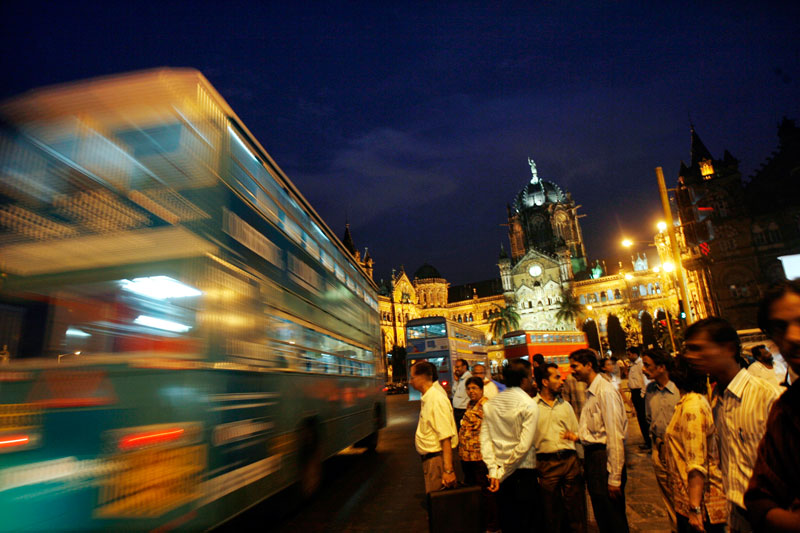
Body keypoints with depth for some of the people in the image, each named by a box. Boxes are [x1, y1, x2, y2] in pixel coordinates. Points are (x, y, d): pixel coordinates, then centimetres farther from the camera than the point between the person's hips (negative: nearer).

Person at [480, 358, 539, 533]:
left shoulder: (490, 404, 3)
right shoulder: (529, 405, -13)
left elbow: (485, 438, -2)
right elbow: (524, 445, -18)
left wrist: (494, 471, -4)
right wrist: (502, 473, -11)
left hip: (500, 472, 5)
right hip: (522, 471, -5)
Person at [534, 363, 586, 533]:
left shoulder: (565, 405, 13)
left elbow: (577, 433, 15)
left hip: (570, 460, 3)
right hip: (546, 463, -3)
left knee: (576, 508, 8)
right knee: (551, 512, 7)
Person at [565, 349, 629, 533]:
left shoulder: (605, 391, -19)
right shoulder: (591, 392, 10)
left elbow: (615, 435, -22)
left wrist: (614, 478, -21)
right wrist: (578, 436, 7)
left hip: (604, 456, -9)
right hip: (592, 455, 9)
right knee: (601, 517, 20)